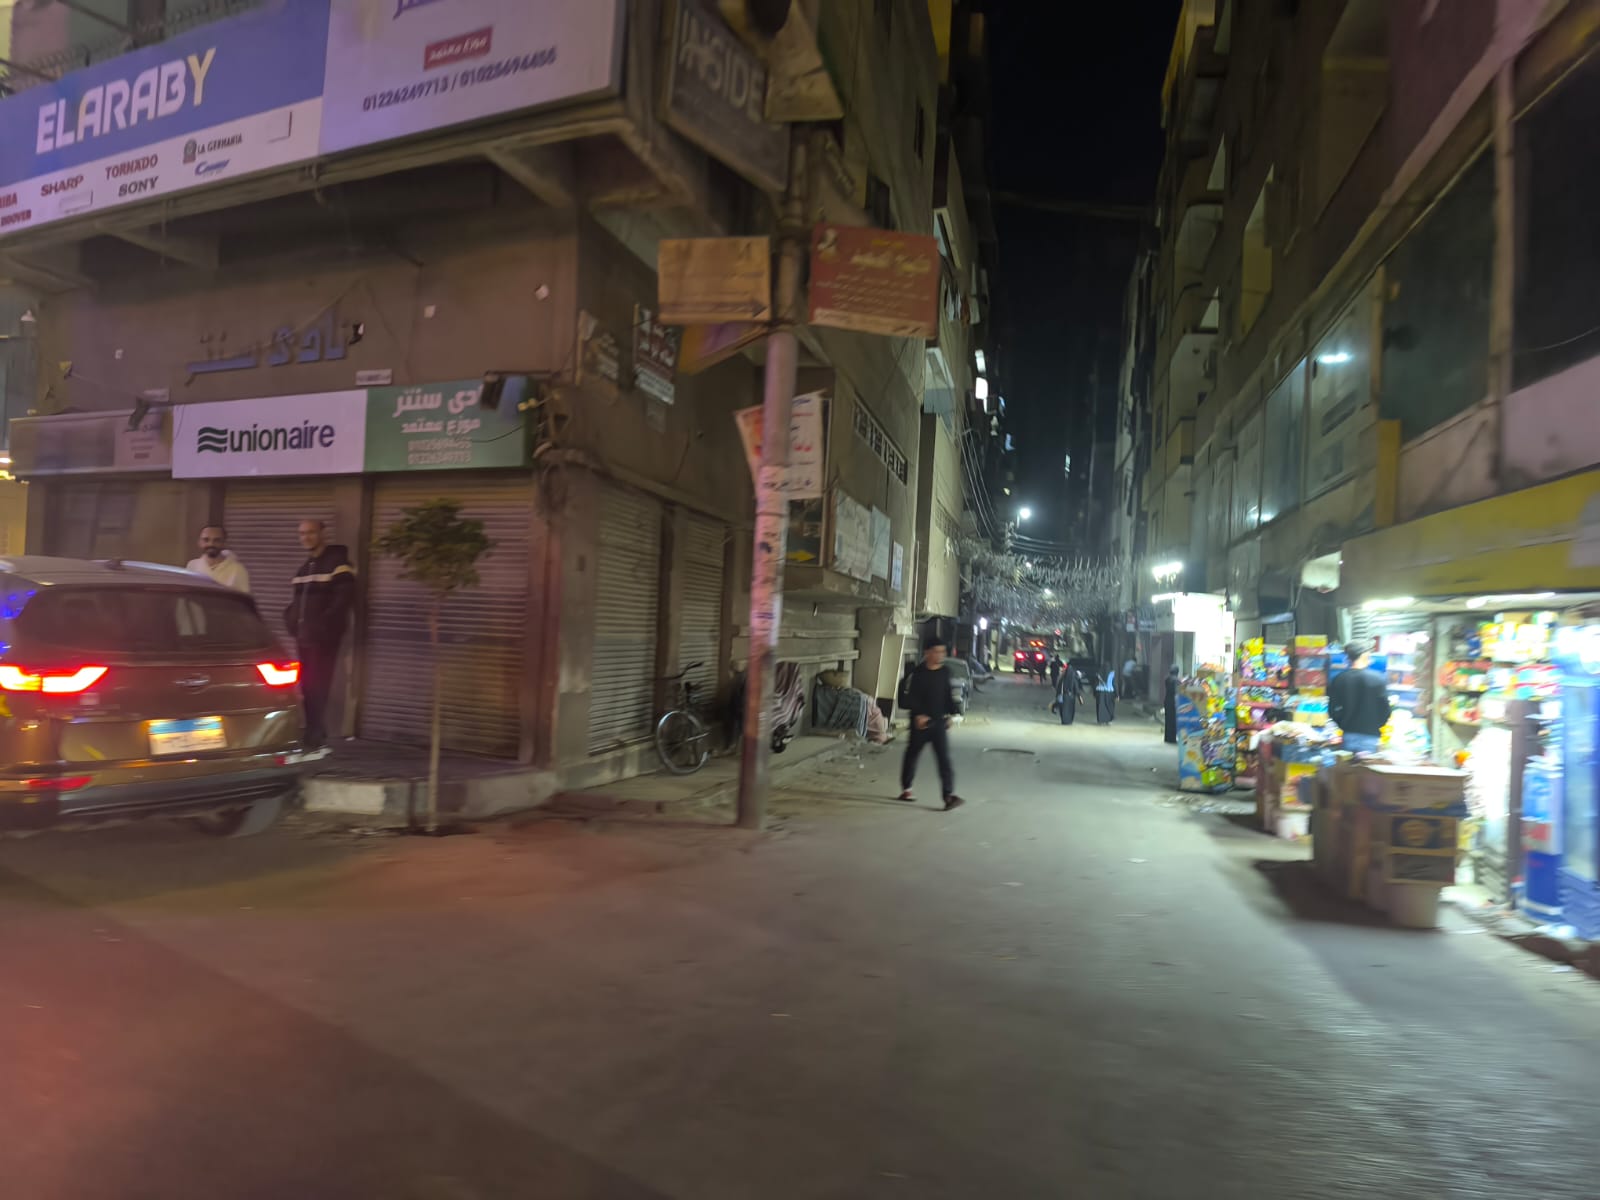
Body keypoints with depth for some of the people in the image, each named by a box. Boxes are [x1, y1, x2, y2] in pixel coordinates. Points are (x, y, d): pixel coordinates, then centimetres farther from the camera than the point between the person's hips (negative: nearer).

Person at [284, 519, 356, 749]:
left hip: (324, 638, -8)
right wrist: (292, 622, 7)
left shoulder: (338, 562, -7)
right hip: (303, 638, 8)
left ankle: (316, 737, -7)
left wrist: (322, 626, -19)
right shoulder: (304, 568, 19)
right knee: (305, 686, 10)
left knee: (317, 686, -11)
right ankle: (312, 736, 18)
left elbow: (344, 599, -17)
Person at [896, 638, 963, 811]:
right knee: (912, 755, 12)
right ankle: (906, 789, 30)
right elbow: (908, 697, -11)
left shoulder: (944, 673, 5)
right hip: (920, 722, -3)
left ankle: (949, 795, -11)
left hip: (939, 722, 3)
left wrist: (950, 714, 11)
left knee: (944, 758, -7)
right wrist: (918, 715, -18)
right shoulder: (917, 673, -10)